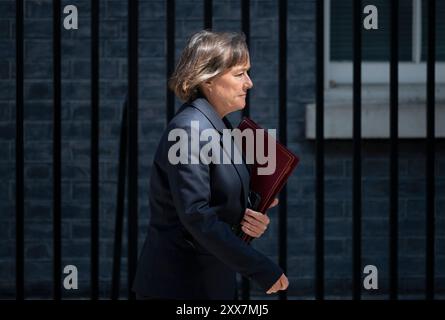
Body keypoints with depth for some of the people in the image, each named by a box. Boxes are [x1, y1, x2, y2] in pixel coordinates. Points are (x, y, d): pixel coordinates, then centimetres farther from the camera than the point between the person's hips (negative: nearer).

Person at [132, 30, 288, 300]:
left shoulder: (219, 126, 10)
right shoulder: (190, 129, -18)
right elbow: (196, 215, -25)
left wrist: (244, 217, -5)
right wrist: (261, 269, -24)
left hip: (214, 278, 9)